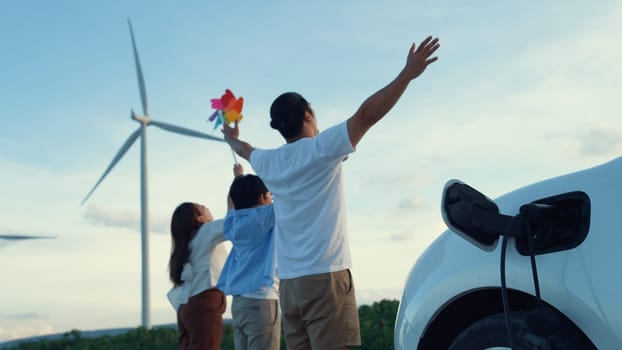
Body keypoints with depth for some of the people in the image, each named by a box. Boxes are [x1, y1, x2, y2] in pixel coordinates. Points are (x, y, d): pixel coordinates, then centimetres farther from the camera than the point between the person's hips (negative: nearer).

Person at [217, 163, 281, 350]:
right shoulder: (263, 217, -6)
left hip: (239, 301, 8)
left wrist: (238, 177, 48)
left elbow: (232, 202, 33)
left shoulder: (234, 223, 13)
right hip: (260, 300, -8)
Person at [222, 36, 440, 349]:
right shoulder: (321, 149, -4)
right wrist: (408, 73, -9)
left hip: (289, 283, 7)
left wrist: (231, 137, 59)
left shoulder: (269, 163, 14)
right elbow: (367, 114, -12)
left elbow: (246, 149, 37)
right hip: (325, 276, -7)